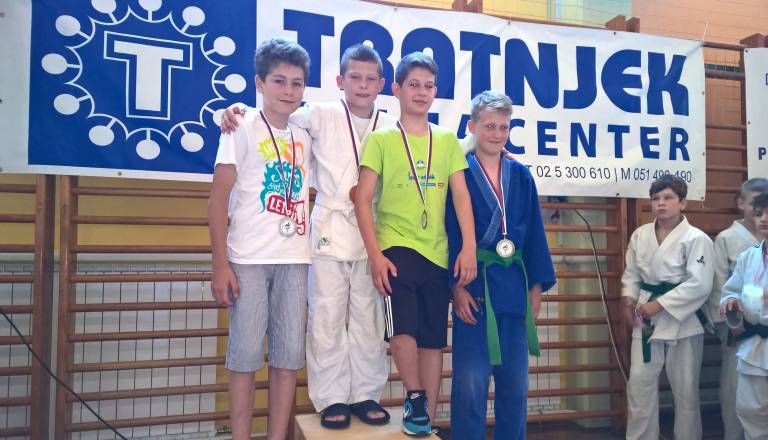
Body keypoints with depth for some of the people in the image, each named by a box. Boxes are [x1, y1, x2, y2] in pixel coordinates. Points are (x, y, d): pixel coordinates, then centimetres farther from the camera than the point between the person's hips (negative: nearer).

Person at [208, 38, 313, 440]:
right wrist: (220, 265, -11)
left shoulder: (305, 137, 13)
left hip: (294, 260, 5)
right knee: (246, 354, 0)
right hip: (248, 259, -4)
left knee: (289, 355, 6)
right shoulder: (242, 129, 0)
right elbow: (219, 199, -5)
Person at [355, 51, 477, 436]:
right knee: (403, 327, -15)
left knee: (433, 338, 7)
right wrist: (375, 254, -12)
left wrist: (469, 247, -6)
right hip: (396, 247, -3)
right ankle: (415, 397, 11)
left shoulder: (448, 141, 11)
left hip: (437, 252, 3)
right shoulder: (381, 139, 2)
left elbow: (461, 196, 6)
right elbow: (363, 200, -3)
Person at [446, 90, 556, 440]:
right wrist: (456, 286, -14)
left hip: (514, 287, 5)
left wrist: (537, 286, 7)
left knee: (515, 381, 12)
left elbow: (535, 233, 11)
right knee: (470, 383, 0)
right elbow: (449, 233, -6)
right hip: (474, 287, -4)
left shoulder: (522, 176, 10)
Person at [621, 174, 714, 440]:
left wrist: (659, 304, -18)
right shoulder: (640, 235, 4)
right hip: (646, 319, 4)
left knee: (685, 389, 9)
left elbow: (699, 285, -17)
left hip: (682, 321, -4)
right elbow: (631, 273, 13)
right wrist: (629, 299, -4)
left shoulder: (696, 239, -11)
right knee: (640, 383, 6)